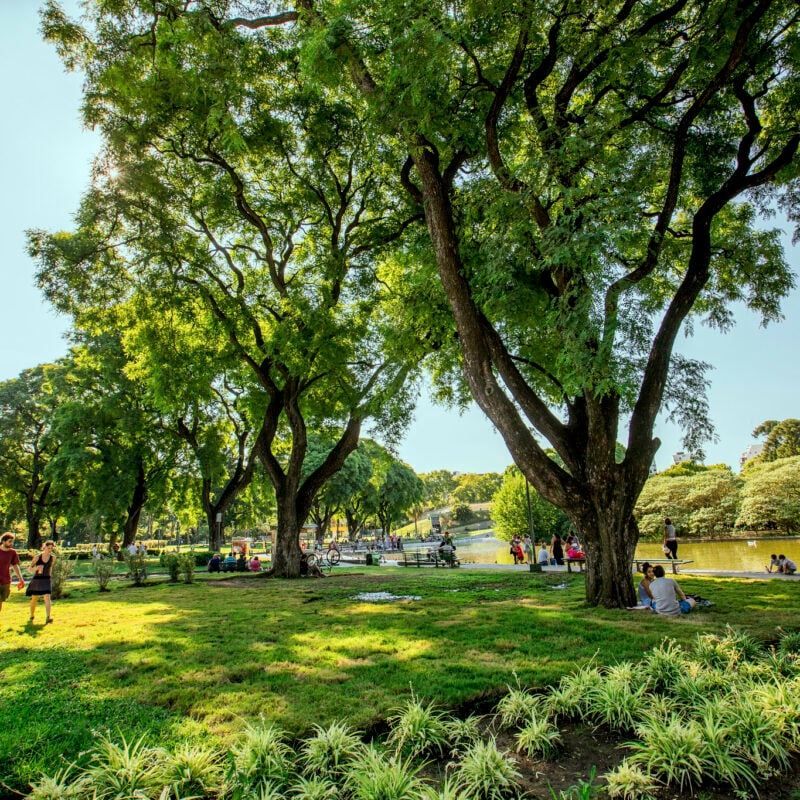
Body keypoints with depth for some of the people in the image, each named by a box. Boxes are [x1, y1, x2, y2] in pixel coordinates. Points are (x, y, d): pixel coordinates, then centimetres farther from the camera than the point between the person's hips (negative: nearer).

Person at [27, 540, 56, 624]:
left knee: (47, 598, -18)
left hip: (46, 580, 0)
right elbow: (30, 569, -5)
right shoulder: (37, 557, -9)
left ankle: (48, 618, -26)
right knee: (34, 599, 15)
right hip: (36, 580, 0)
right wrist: (36, 568, -27)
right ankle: (31, 616, 41)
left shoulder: (52, 558, -2)